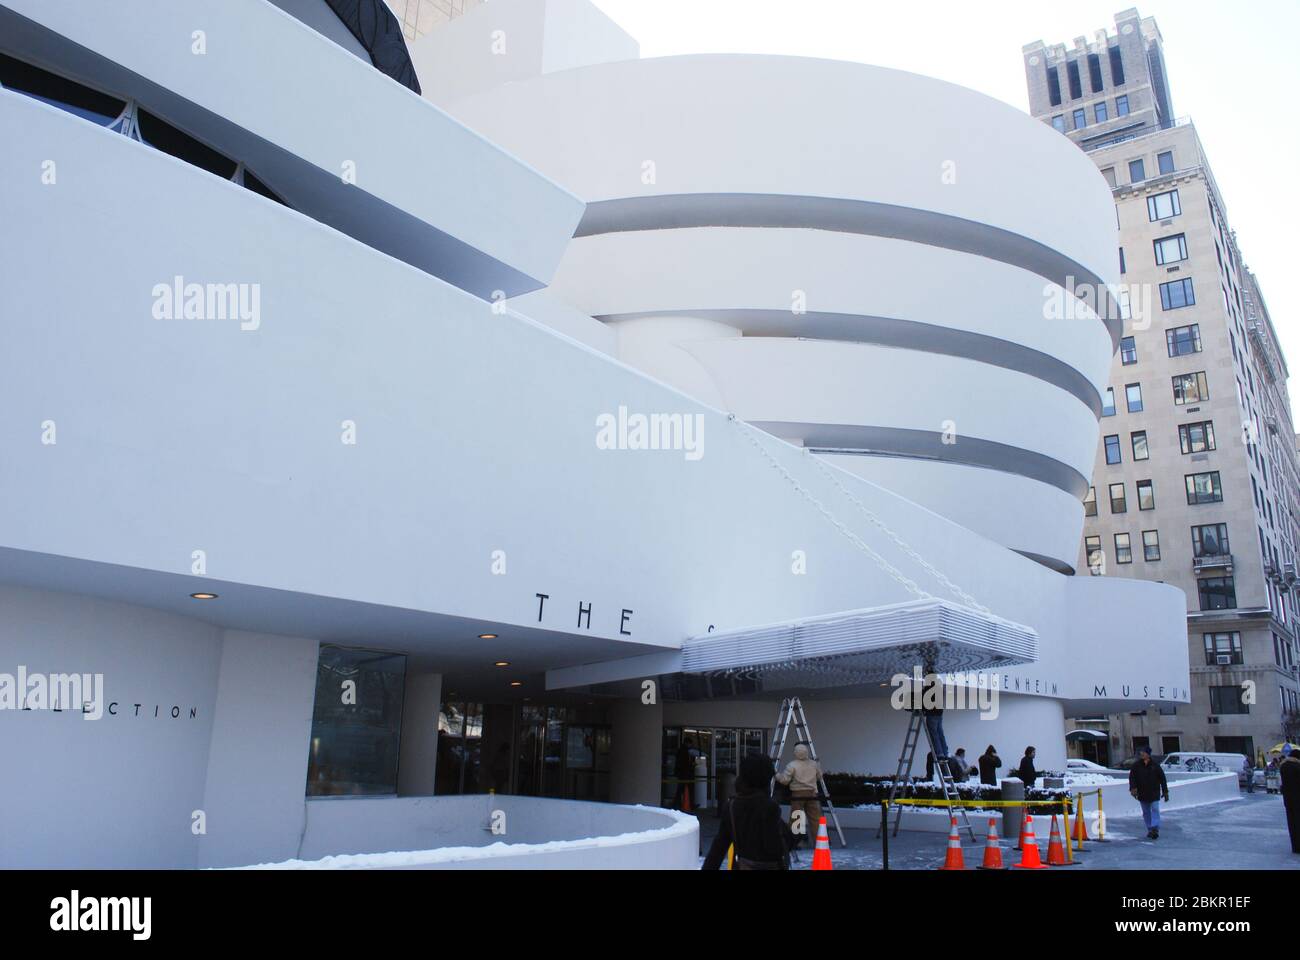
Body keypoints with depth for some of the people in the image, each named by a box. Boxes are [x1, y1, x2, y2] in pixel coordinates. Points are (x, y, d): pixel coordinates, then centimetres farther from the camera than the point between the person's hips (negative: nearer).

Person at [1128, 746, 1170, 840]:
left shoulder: (1155, 766, -3)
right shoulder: (1136, 766, 0)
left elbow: (1162, 779, 4)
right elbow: (1132, 777, -3)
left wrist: (1165, 792, 5)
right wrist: (1133, 788, -18)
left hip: (1154, 793, -2)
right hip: (1142, 794, 2)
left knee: (1155, 810, -12)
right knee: (1146, 813, 10)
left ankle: (1155, 829, -14)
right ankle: (1150, 830, 19)